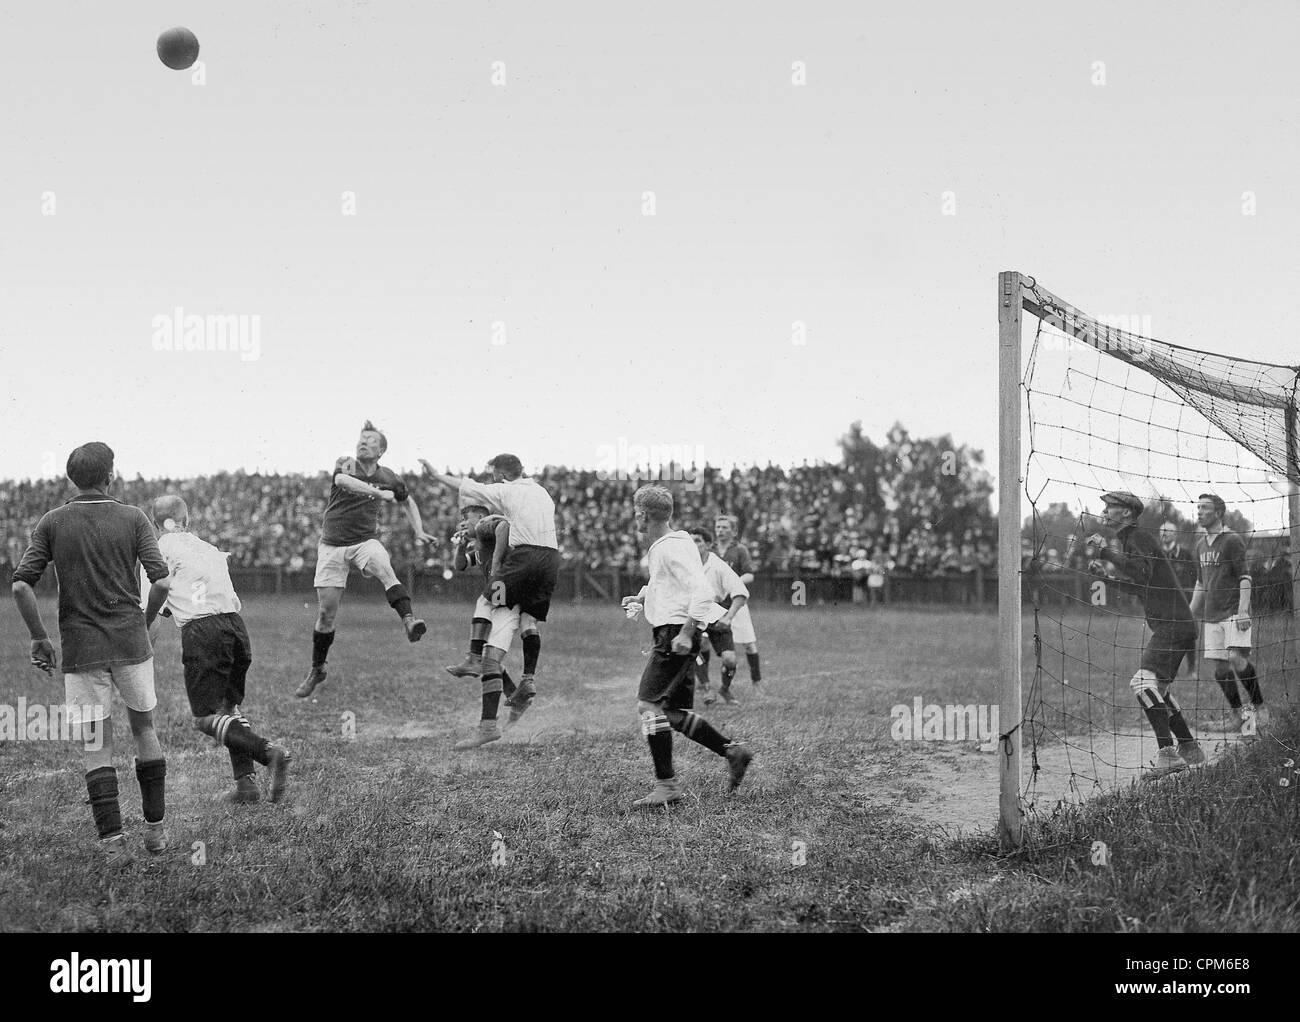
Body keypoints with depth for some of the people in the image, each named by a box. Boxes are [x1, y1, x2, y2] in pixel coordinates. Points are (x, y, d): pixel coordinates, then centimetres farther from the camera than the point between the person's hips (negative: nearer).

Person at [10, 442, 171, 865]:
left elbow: (21, 584, -5)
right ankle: (156, 830, 19)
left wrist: (39, 637, 5)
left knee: (97, 748, 6)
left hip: (80, 650, 0)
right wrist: (144, 621, 9)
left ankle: (112, 842, -1)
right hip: (131, 643, 0)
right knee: (144, 729, 17)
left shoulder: (52, 523, 2)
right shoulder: (132, 518, -1)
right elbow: (160, 581, -8)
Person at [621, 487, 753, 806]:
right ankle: (732, 751, 14)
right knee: (674, 713, 10)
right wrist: (641, 598, 21)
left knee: (649, 705, -11)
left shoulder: (673, 548, -13)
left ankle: (666, 785, -9)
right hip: (670, 634, 10)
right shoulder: (660, 547, 18)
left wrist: (686, 632, -26)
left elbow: (701, 591, -21)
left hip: (676, 635, -10)